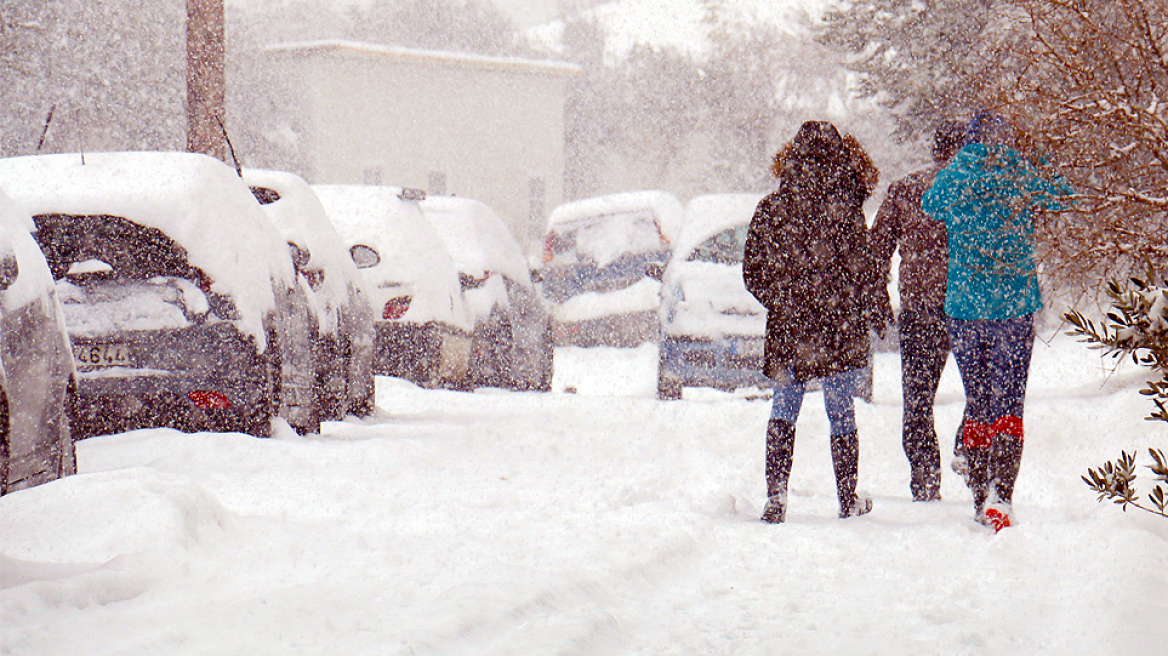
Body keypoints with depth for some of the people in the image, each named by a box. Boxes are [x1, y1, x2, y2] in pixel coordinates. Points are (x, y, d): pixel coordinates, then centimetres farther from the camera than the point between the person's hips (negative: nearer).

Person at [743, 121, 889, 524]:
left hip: (787, 328, 2)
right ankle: (848, 500, 16)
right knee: (842, 413, 9)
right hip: (840, 328, -2)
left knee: (783, 410, 13)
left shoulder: (770, 209, -1)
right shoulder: (845, 208, -11)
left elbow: (752, 274, 4)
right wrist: (870, 314, 5)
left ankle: (776, 493, 1)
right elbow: (860, 270, -9)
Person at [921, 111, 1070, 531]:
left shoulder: (954, 179, -2)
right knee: (1009, 405, -1)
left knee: (977, 405, 11)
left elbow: (928, 206, 20)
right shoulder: (1023, 177, -4)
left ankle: (981, 499, 15)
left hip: (963, 307, 1)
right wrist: (1029, 160, 21)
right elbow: (1061, 196, 16)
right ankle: (1001, 497, -18)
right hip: (1015, 306, -1)